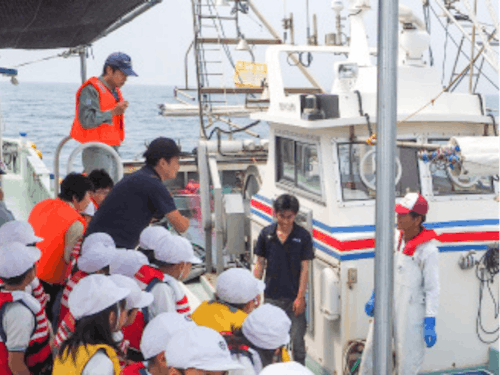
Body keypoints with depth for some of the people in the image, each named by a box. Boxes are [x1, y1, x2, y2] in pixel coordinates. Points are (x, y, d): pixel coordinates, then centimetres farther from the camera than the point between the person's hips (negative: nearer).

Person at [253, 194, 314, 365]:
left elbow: (304, 268, -5)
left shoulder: (303, 236, -5)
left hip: (294, 298, -2)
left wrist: (300, 296, -10)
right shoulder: (266, 234, 2)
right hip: (271, 296, 2)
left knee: (297, 340, 2)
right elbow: (260, 264, 7)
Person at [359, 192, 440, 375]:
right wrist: (374, 297, 15)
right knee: (371, 348, 13)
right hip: (387, 306, 7)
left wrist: (430, 324, -16)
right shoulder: (398, 238, 3)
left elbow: (432, 289, -15)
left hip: (411, 311, -7)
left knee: (408, 359, 5)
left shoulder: (428, 250, -18)